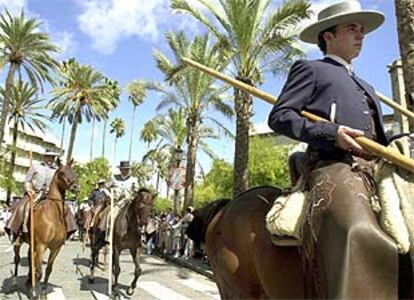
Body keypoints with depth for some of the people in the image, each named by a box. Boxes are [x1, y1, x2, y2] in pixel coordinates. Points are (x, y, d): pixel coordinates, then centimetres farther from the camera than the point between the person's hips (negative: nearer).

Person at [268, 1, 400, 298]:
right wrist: (332, 133, -13)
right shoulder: (310, 69, 14)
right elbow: (279, 117, 0)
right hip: (334, 164, -7)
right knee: (360, 235, -33)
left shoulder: (366, 87, 35)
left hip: (378, 168, 8)